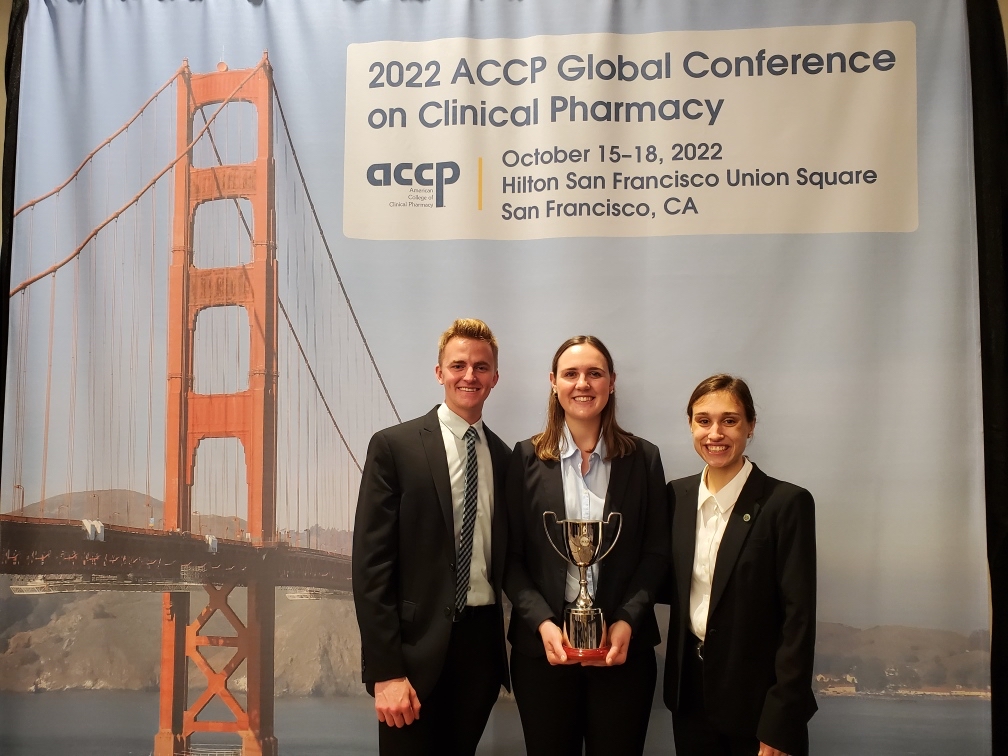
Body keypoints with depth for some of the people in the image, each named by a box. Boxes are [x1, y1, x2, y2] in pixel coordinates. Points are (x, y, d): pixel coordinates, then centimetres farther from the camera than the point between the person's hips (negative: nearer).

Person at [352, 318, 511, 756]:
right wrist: (386, 670, -15)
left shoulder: (505, 457, 8)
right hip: (417, 645, -4)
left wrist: (512, 647, 4)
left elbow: (503, 556, 13)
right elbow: (370, 562, -10)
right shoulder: (394, 446, -6)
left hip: (483, 641, 4)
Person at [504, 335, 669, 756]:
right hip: (543, 644, 0)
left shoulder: (643, 459, 3)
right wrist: (542, 622, -13)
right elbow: (511, 556, 0)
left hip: (623, 644, 0)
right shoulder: (527, 458, 1)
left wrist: (628, 621, -11)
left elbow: (656, 553, 2)